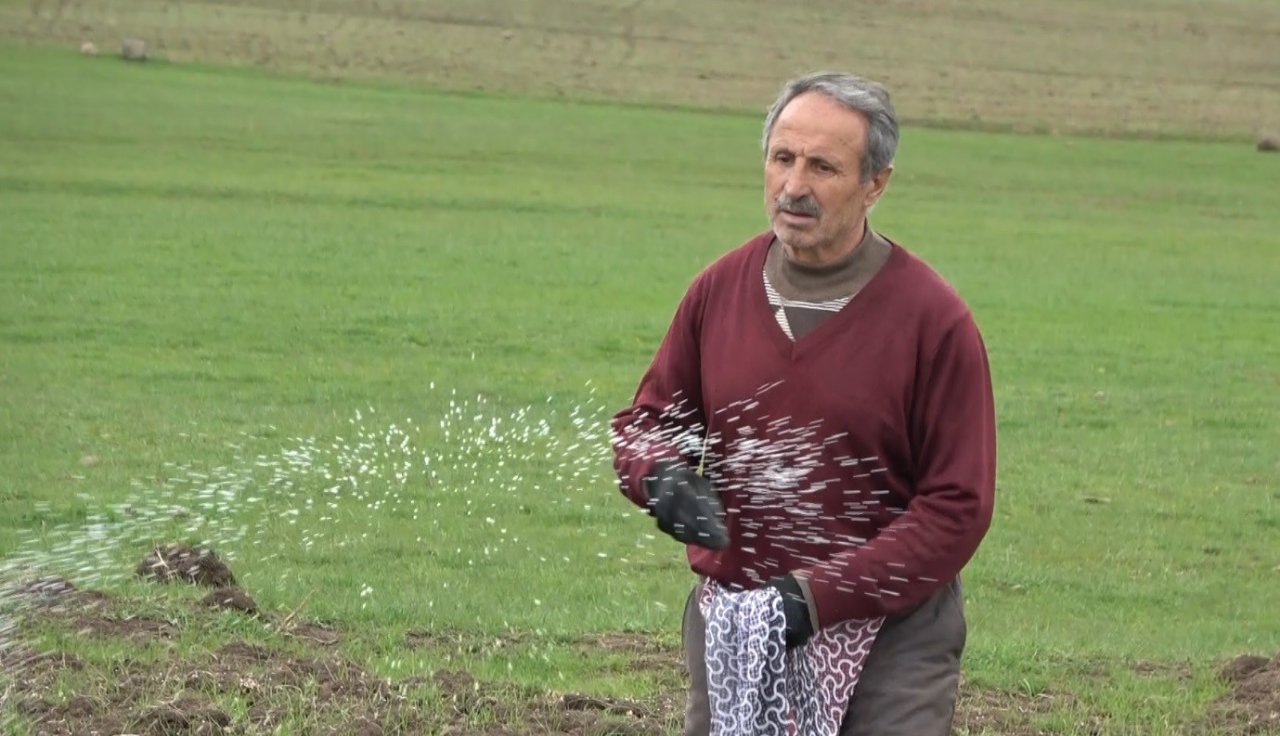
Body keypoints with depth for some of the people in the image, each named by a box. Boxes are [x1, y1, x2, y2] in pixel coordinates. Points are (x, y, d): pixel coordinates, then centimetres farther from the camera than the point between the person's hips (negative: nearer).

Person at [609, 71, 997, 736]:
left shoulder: (933, 319, -9)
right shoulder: (720, 289, 4)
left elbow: (957, 506, -11)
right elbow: (644, 423, 15)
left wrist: (820, 597, -18)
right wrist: (663, 476, -10)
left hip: (889, 636, -4)